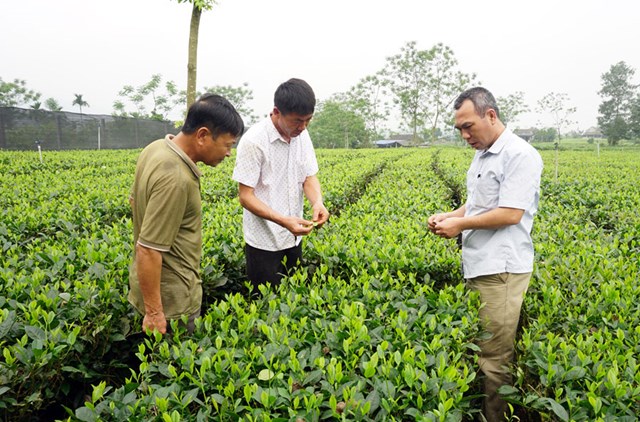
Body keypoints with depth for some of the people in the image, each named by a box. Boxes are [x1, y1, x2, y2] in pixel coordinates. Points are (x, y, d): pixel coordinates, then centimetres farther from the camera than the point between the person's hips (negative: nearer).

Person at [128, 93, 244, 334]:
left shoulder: (157, 148, 0)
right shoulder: (175, 178, -30)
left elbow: (136, 200, 15)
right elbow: (148, 250, -29)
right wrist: (153, 313, -22)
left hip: (151, 282, 9)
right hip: (171, 300, -9)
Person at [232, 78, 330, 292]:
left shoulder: (302, 135, -1)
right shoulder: (253, 141, -20)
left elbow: (310, 177, 3)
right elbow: (246, 196, -18)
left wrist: (317, 202, -19)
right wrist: (283, 221, -30)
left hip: (293, 238, 6)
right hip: (264, 242, -6)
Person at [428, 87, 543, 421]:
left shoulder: (520, 155, -13)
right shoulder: (481, 156, 16)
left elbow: (511, 214, -19)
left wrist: (460, 225, -13)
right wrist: (449, 216, 6)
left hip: (501, 269, -9)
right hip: (478, 266, 9)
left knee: (494, 358, -1)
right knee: (477, 348, 15)